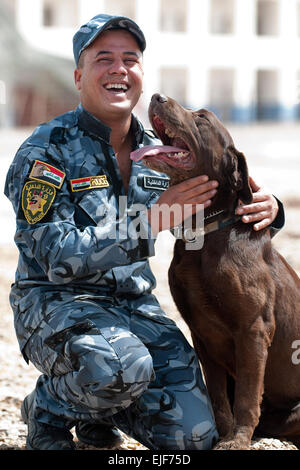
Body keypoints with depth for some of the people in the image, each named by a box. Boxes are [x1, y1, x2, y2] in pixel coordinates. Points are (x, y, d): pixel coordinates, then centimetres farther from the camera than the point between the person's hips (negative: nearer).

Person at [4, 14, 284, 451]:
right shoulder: (47, 149, -11)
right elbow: (59, 259, -21)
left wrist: (265, 207, -9)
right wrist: (151, 222, -26)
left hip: (135, 305, 6)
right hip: (56, 301, -5)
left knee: (193, 435, -9)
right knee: (122, 367, -37)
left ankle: (99, 412, 21)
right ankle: (50, 411, -3)